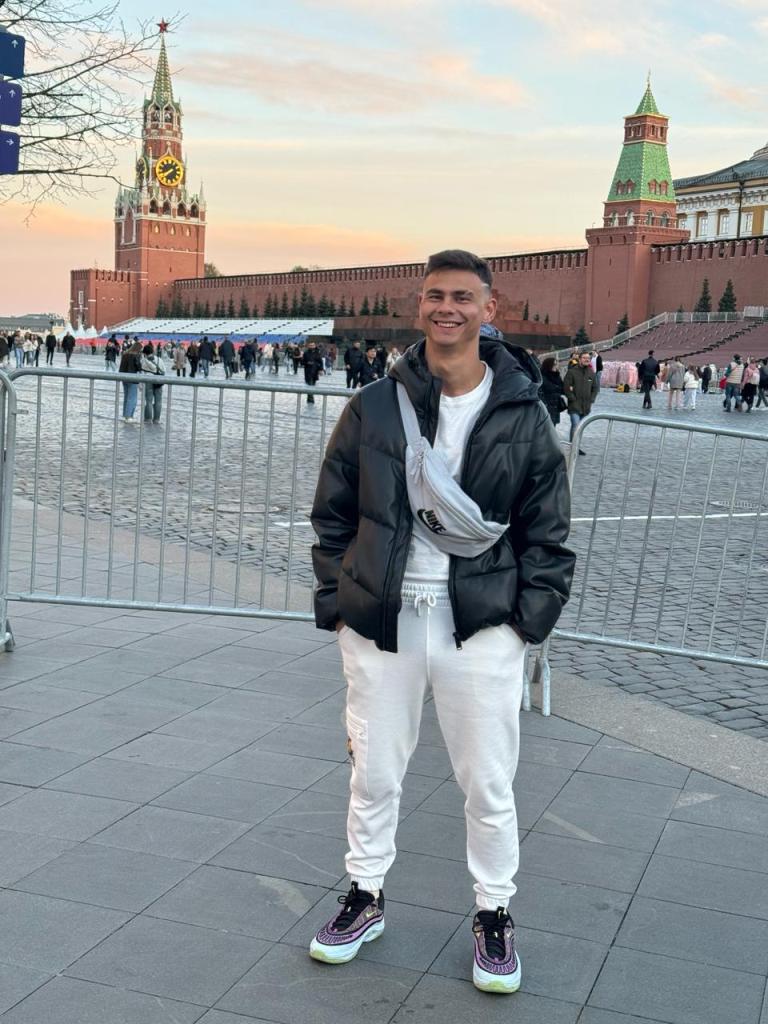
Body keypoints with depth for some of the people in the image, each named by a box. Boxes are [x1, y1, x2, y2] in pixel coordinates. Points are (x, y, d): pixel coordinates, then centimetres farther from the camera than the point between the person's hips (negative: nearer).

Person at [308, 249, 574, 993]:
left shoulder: (524, 415, 0)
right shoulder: (374, 406, 1)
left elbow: (546, 533, 4)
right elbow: (333, 513, 8)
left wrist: (529, 617, -4)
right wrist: (336, 602, 2)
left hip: (481, 626, -1)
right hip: (380, 621, 1)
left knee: (488, 784, 7)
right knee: (373, 773, 14)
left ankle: (494, 913, 28)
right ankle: (364, 896, 35)